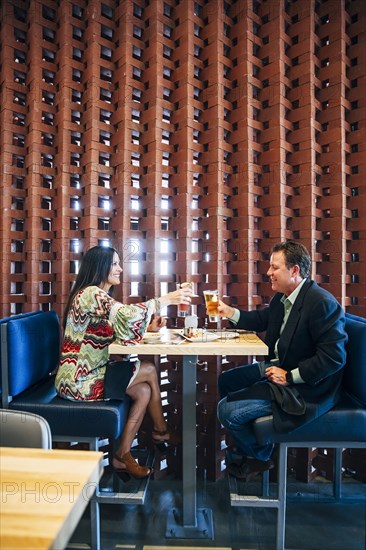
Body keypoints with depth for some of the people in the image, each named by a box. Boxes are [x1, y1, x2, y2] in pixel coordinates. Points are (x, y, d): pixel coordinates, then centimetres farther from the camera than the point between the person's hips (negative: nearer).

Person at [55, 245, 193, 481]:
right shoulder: (90, 293, -20)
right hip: (79, 380, -9)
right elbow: (128, 315, -35)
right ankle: (161, 431, 19)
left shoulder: (100, 295, 12)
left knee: (144, 390, 0)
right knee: (149, 370, -4)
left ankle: (123, 456, 14)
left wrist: (148, 327, -4)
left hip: (90, 373, 9)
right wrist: (166, 300, -26)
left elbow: (119, 329, 12)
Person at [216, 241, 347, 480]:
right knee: (226, 381, 17)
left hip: (305, 388, -9)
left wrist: (290, 377, -24)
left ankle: (259, 456, 20)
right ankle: (246, 448, 34)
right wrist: (228, 311, 6)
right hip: (278, 366, 10)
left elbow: (334, 357, -27)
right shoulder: (282, 297, 1)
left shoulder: (323, 303, -25)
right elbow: (262, 319, 19)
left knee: (227, 411, -14)